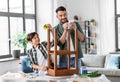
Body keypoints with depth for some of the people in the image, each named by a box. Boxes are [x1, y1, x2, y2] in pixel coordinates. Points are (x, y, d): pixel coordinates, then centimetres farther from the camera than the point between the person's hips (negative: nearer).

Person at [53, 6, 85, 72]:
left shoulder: (75, 24, 6)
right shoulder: (56, 29, 3)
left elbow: (82, 39, -3)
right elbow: (60, 43, -9)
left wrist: (75, 29, -18)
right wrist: (65, 30, -18)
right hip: (64, 59, -1)